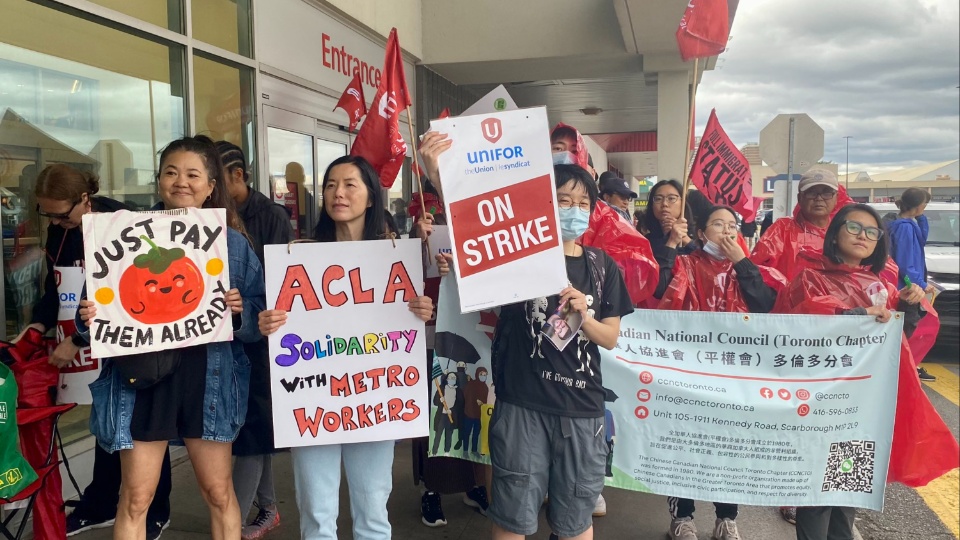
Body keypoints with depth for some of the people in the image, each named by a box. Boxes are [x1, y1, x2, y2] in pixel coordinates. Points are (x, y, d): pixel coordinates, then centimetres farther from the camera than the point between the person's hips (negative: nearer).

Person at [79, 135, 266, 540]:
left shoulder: (232, 241, 3)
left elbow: (260, 312, 3)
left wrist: (240, 310, -17)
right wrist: (89, 317, -17)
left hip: (209, 377, 1)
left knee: (219, 492, 11)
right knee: (135, 498, 7)